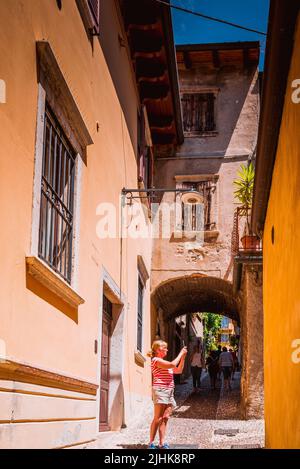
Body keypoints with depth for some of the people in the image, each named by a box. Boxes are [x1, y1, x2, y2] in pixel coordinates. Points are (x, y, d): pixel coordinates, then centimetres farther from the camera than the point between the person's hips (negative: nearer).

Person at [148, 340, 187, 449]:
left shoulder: (164, 362, 24)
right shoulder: (156, 360, -5)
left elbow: (179, 370, 23)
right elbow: (173, 364, -17)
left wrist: (183, 357, 14)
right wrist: (181, 353, -6)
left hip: (169, 392, 9)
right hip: (160, 391, -9)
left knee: (165, 418, 3)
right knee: (158, 418, -11)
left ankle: (162, 443, 2)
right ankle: (151, 443, -9)